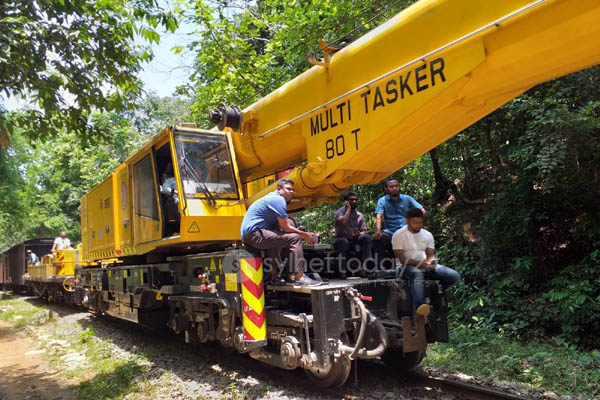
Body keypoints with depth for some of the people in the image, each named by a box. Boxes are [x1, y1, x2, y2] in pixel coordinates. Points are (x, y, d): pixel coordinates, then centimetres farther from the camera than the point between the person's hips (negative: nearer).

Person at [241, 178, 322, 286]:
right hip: (254, 234, -11)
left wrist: (303, 234, 9)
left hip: (247, 235, 11)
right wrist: (305, 235, 1)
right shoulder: (278, 199, -9)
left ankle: (274, 277, 31)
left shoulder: (273, 197, 22)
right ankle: (299, 277, -15)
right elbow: (286, 228, -12)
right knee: (294, 238, -13)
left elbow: (279, 227, 18)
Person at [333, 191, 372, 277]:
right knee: (343, 241, -37)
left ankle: (365, 267, -27)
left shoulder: (360, 215, 11)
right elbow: (342, 222, -27)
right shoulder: (340, 212, -4)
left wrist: (359, 234, -16)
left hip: (355, 240, 4)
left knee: (366, 238, -24)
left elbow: (363, 231, 8)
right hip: (341, 240, -4)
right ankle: (342, 271, -31)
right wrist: (348, 208, -15)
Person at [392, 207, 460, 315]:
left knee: (455, 276, -14)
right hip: (407, 267, -5)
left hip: (426, 266, 5)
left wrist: (430, 262, -16)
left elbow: (431, 255, 9)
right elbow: (402, 259, -10)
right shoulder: (399, 235, -2)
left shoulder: (427, 235, 14)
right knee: (417, 274, -43)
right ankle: (420, 308, -62)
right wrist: (420, 264, -25)